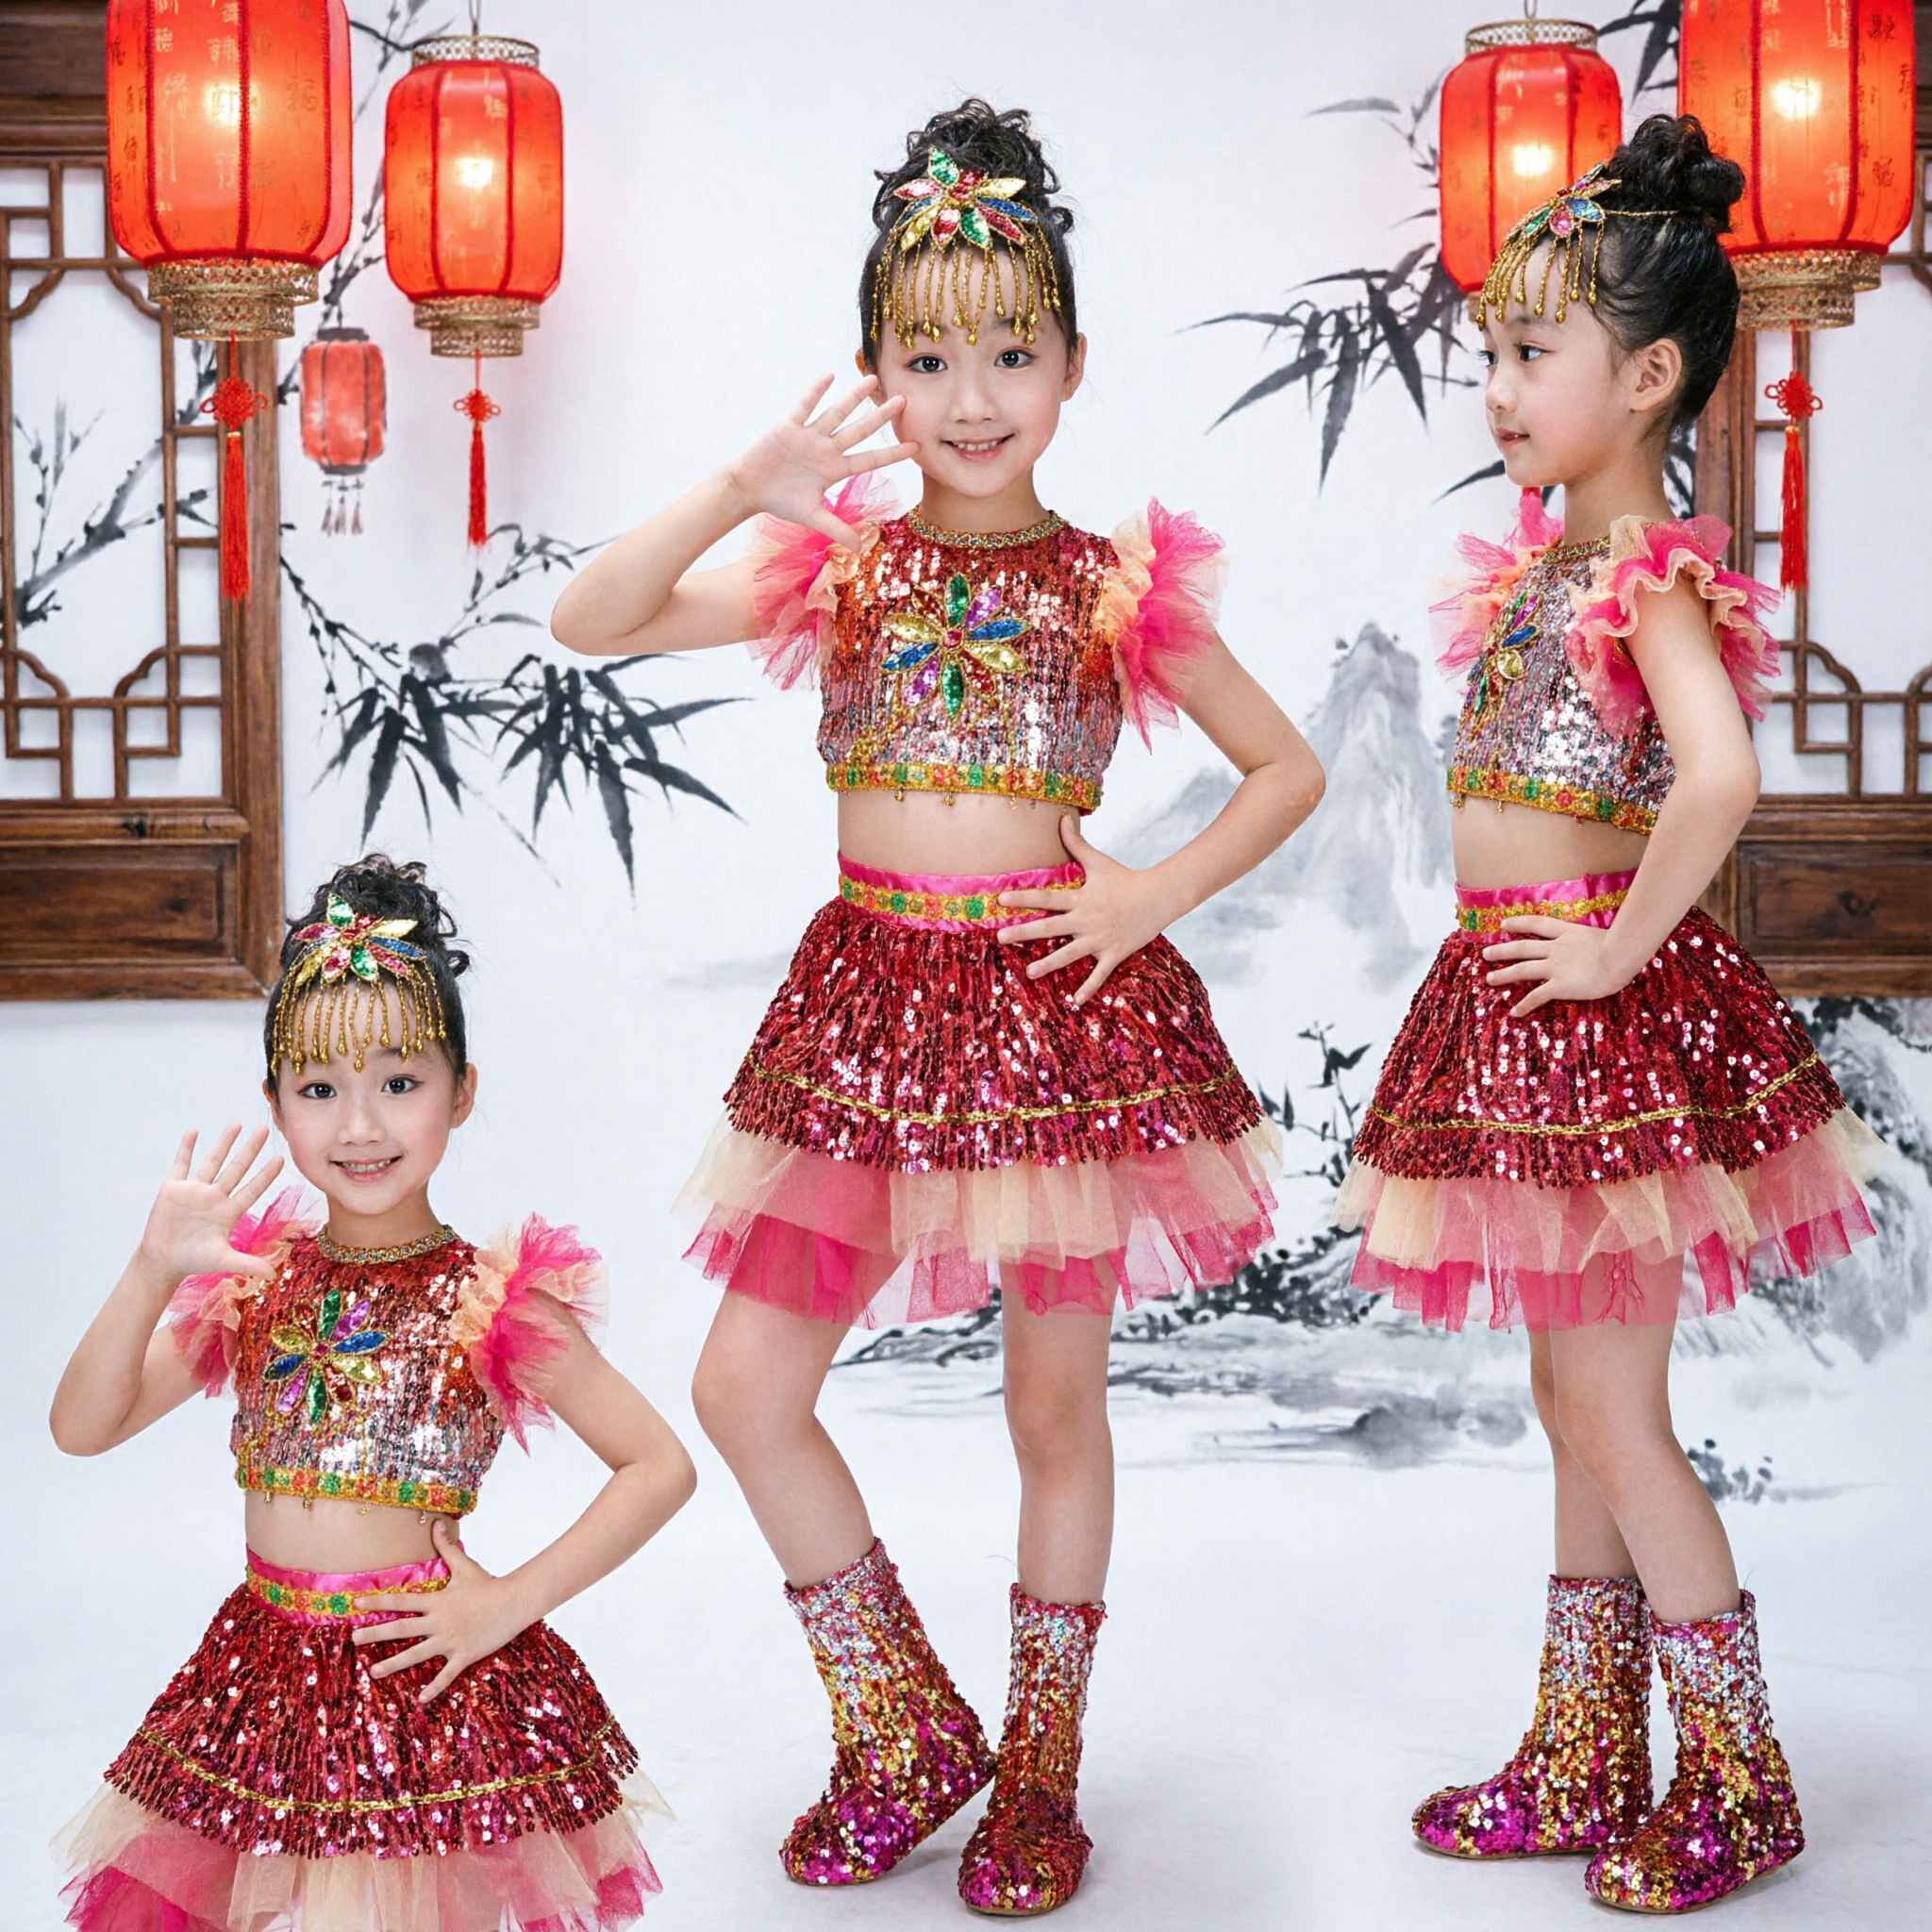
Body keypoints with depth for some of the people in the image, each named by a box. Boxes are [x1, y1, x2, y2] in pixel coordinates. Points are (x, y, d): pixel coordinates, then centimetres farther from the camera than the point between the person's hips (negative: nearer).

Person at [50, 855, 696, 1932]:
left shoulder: (491, 1303, -7)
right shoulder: (251, 1287, 4)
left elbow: (662, 1466, -7)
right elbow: (84, 1428, 0)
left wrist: (509, 1603, -11)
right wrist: (154, 1272, -14)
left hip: (424, 1678, -3)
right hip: (265, 1673, 4)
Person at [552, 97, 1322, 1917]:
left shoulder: (1121, 586, 1)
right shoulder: (831, 566, 3)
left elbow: (1289, 769, 9)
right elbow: (589, 623, -7)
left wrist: (1154, 893, -5)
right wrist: (741, 486, -18)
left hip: (1058, 998, -2)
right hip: (867, 1000, 2)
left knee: (1056, 1402, 7)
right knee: (745, 1382, 0)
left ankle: (1038, 1771, 25)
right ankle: (907, 1741, 18)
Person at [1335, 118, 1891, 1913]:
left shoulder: (1652, 573, -17)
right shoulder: (1542, 561, 10)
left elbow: (1719, 774, -34)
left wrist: (1618, 950, -24)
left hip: (1606, 1006, -9)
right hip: (1516, 1000, 9)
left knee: (1611, 1414, 0)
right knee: (1575, 1400, 16)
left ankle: (1736, 1782, 15)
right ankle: (1587, 1764, 28)